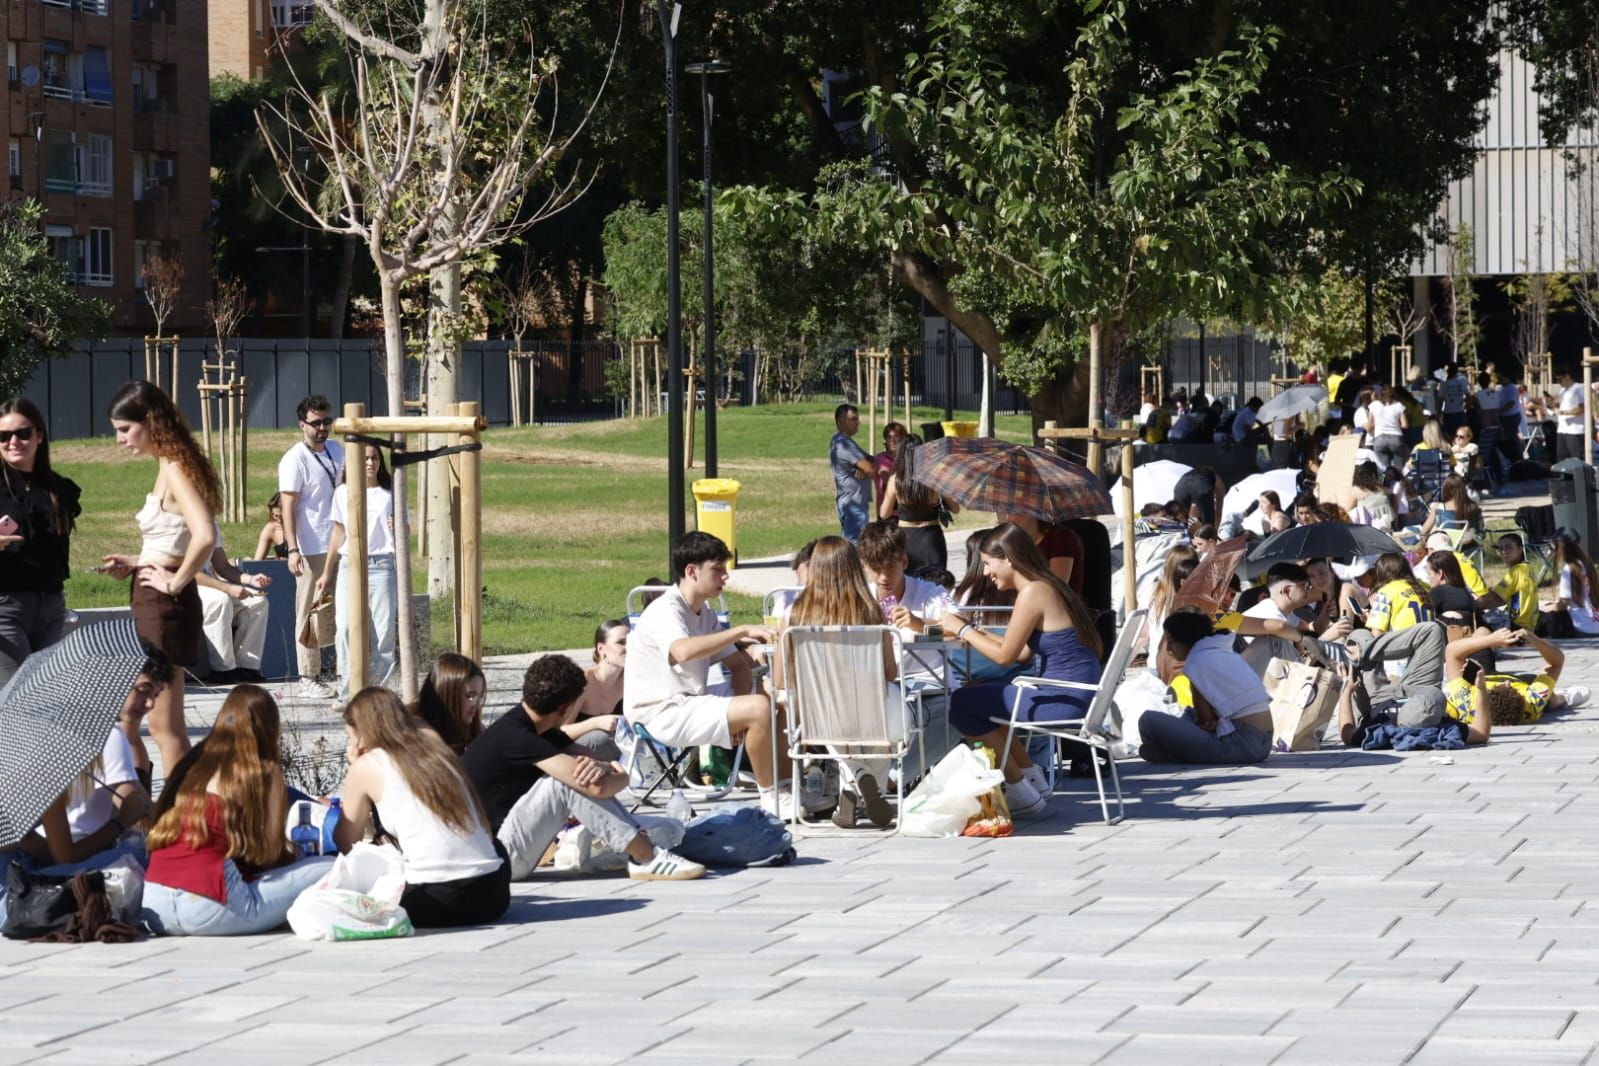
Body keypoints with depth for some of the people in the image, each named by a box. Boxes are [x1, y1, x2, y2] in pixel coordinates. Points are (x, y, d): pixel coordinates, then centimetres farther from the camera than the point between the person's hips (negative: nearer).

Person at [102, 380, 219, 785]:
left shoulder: (174, 470, -17)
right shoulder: (168, 467, 12)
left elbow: (204, 537, -31)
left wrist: (175, 581, -19)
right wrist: (135, 563, 12)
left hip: (164, 605, -10)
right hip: (150, 605, 10)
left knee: (165, 725, -3)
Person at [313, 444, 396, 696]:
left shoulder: (390, 493, 7)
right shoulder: (344, 493, 11)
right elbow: (339, 534, 17)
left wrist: (396, 529, -11)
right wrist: (326, 573, 17)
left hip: (381, 565, -1)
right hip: (349, 565, 1)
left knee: (383, 630, -3)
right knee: (346, 628, -9)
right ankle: (349, 692, -5)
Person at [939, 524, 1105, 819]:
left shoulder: (1032, 593, -15)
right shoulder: (1048, 587, 14)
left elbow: (1005, 656, -12)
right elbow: (1023, 652, 17)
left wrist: (963, 630, 0)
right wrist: (975, 631, 17)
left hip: (1062, 701, -10)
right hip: (1078, 698, 10)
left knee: (962, 704, -4)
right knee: (979, 691, 24)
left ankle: (1021, 793, 6)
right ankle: (1031, 777, 26)